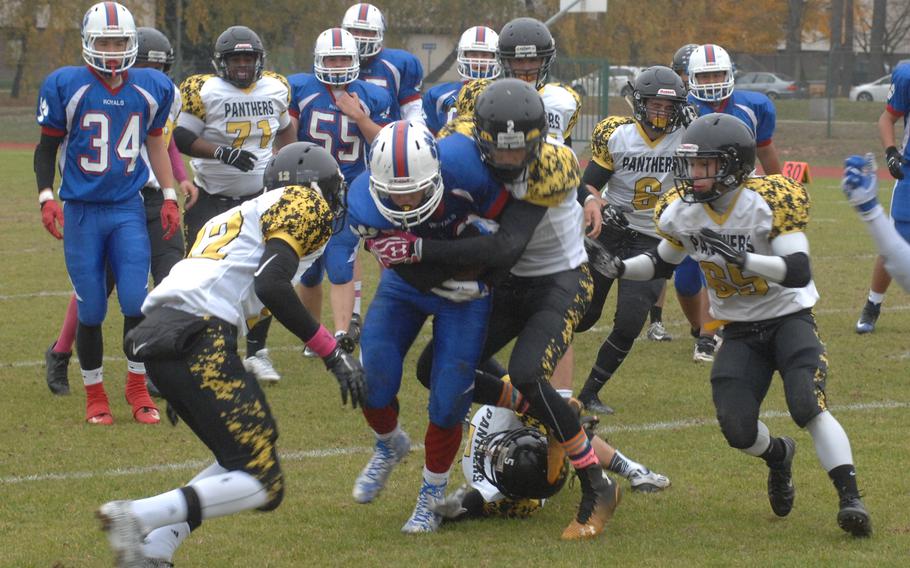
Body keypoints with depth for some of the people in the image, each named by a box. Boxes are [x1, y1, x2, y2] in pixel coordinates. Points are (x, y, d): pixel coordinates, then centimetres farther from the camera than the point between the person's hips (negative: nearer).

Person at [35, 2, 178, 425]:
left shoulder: (151, 89, 3)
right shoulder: (66, 87, -6)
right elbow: (47, 147, 3)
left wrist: (169, 196, 16)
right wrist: (46, 197, -8)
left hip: (128, 210, 2)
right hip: (81, 212, -2)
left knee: (137, 303, -7)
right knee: (91, 311, 1)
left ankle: (137, 389, 10)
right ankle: (94, 395, 16)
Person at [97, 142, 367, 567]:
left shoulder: (247, 213, 32)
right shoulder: (305, 202, 7)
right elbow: (271, 286, -9)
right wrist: (333, 353, -7)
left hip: (155, 336, 9)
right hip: (198, 339, -9)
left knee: (244, 460, 18)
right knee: (262, 486, -8)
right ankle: (135, 517, -21)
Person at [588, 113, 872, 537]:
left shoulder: (772, 201, -22)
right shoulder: (680, 212, -5)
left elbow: (799, 273, -30)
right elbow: (664, 262, 15)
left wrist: (742, 259, -42)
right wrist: (619, 268, -3)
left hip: (789, 318, -4)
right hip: (740, 332, 4)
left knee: (807, 406, -27)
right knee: (737, 430, -11)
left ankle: (850, 498, -22)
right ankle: (778, 455, 24)